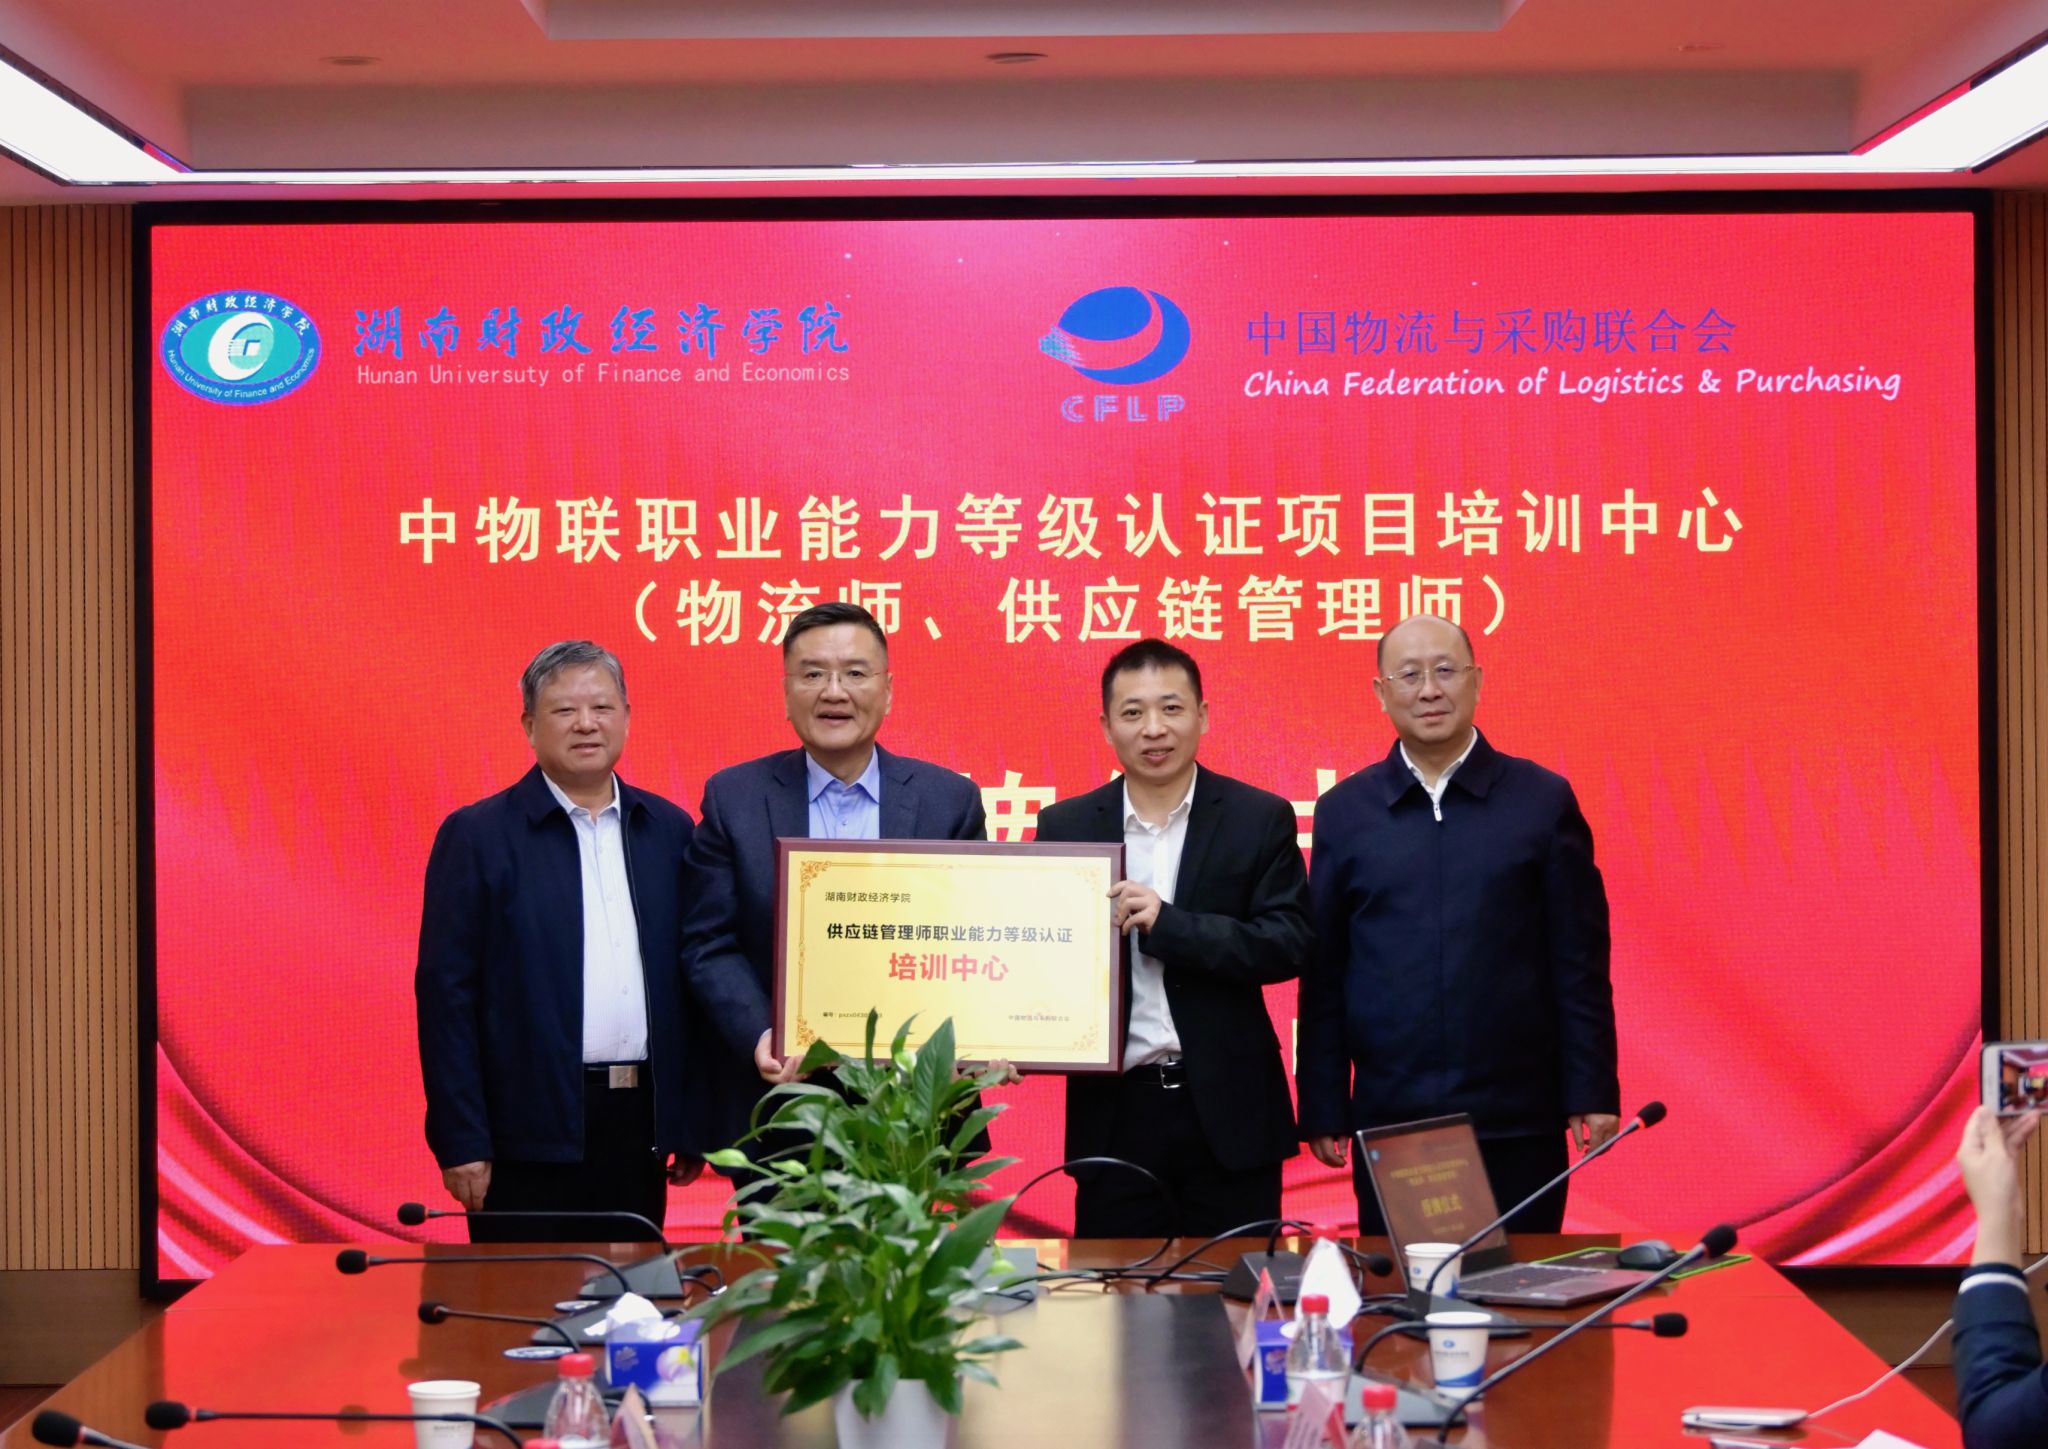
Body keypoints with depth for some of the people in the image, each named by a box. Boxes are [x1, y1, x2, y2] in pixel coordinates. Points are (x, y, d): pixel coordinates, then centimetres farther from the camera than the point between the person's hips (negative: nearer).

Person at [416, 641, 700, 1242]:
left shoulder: (669, 830, 10)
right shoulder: (477, 835, -1)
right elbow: (446, 992, -5)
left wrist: (691, 1124, 8)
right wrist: (461, 1141, -10)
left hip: (640, 1124, 3)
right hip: (530, 1130, -3)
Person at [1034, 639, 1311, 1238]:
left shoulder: (1259, 819, 1)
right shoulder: (1065, 827, 6)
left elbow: (1289, 944, -7)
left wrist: (1168, 924, -18)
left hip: (1228, 1111, -1)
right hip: (1114, 1108, 1)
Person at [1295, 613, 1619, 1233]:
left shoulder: (1543, 801, 2)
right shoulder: (1343, 813, 5)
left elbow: (1580, 962, 2)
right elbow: (1323, 973, 6)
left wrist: (1593, 1094, -2)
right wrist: (1322, 1110, 3)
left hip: (1518, 1120, -1)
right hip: (1389, 1119, 1)